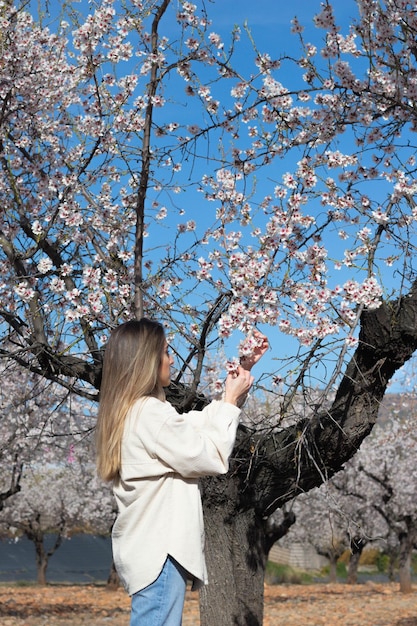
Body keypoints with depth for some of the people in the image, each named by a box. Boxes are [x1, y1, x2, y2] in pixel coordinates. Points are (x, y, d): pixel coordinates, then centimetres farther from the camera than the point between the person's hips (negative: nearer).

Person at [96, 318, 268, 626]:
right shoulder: (151, 412, -16)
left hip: (149, 545, 10)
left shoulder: (132, 411, 14)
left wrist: (241, 372, 20)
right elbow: (211, 458, -11)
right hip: (160, 548, -10)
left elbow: (198, 425, 20)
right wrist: (231, 401, -1)